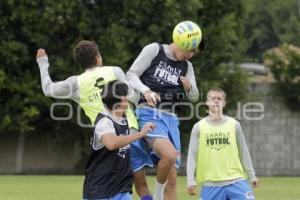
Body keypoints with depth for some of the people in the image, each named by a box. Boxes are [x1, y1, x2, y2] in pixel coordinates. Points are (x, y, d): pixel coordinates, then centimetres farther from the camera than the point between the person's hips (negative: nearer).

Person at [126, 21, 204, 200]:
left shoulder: (186, 66, 15)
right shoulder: (154, 50, 0)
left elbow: (194, 97, 16)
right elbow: (131, 75, -5)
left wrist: (190, 87, -7)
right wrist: (146, 90, -24)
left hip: (170, 118, 6)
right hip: (149, 114, -6)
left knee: (172, 178, 1)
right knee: (170, 155, -30)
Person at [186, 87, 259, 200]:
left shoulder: (234, 125, 7)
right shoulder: (199, 127, 4)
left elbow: (243, 152, 12)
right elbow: (192, 156, 2)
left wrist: (252, 176, 11)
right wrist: (191, 181, -6)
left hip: (235, 181, 1)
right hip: (211, 185, -1)